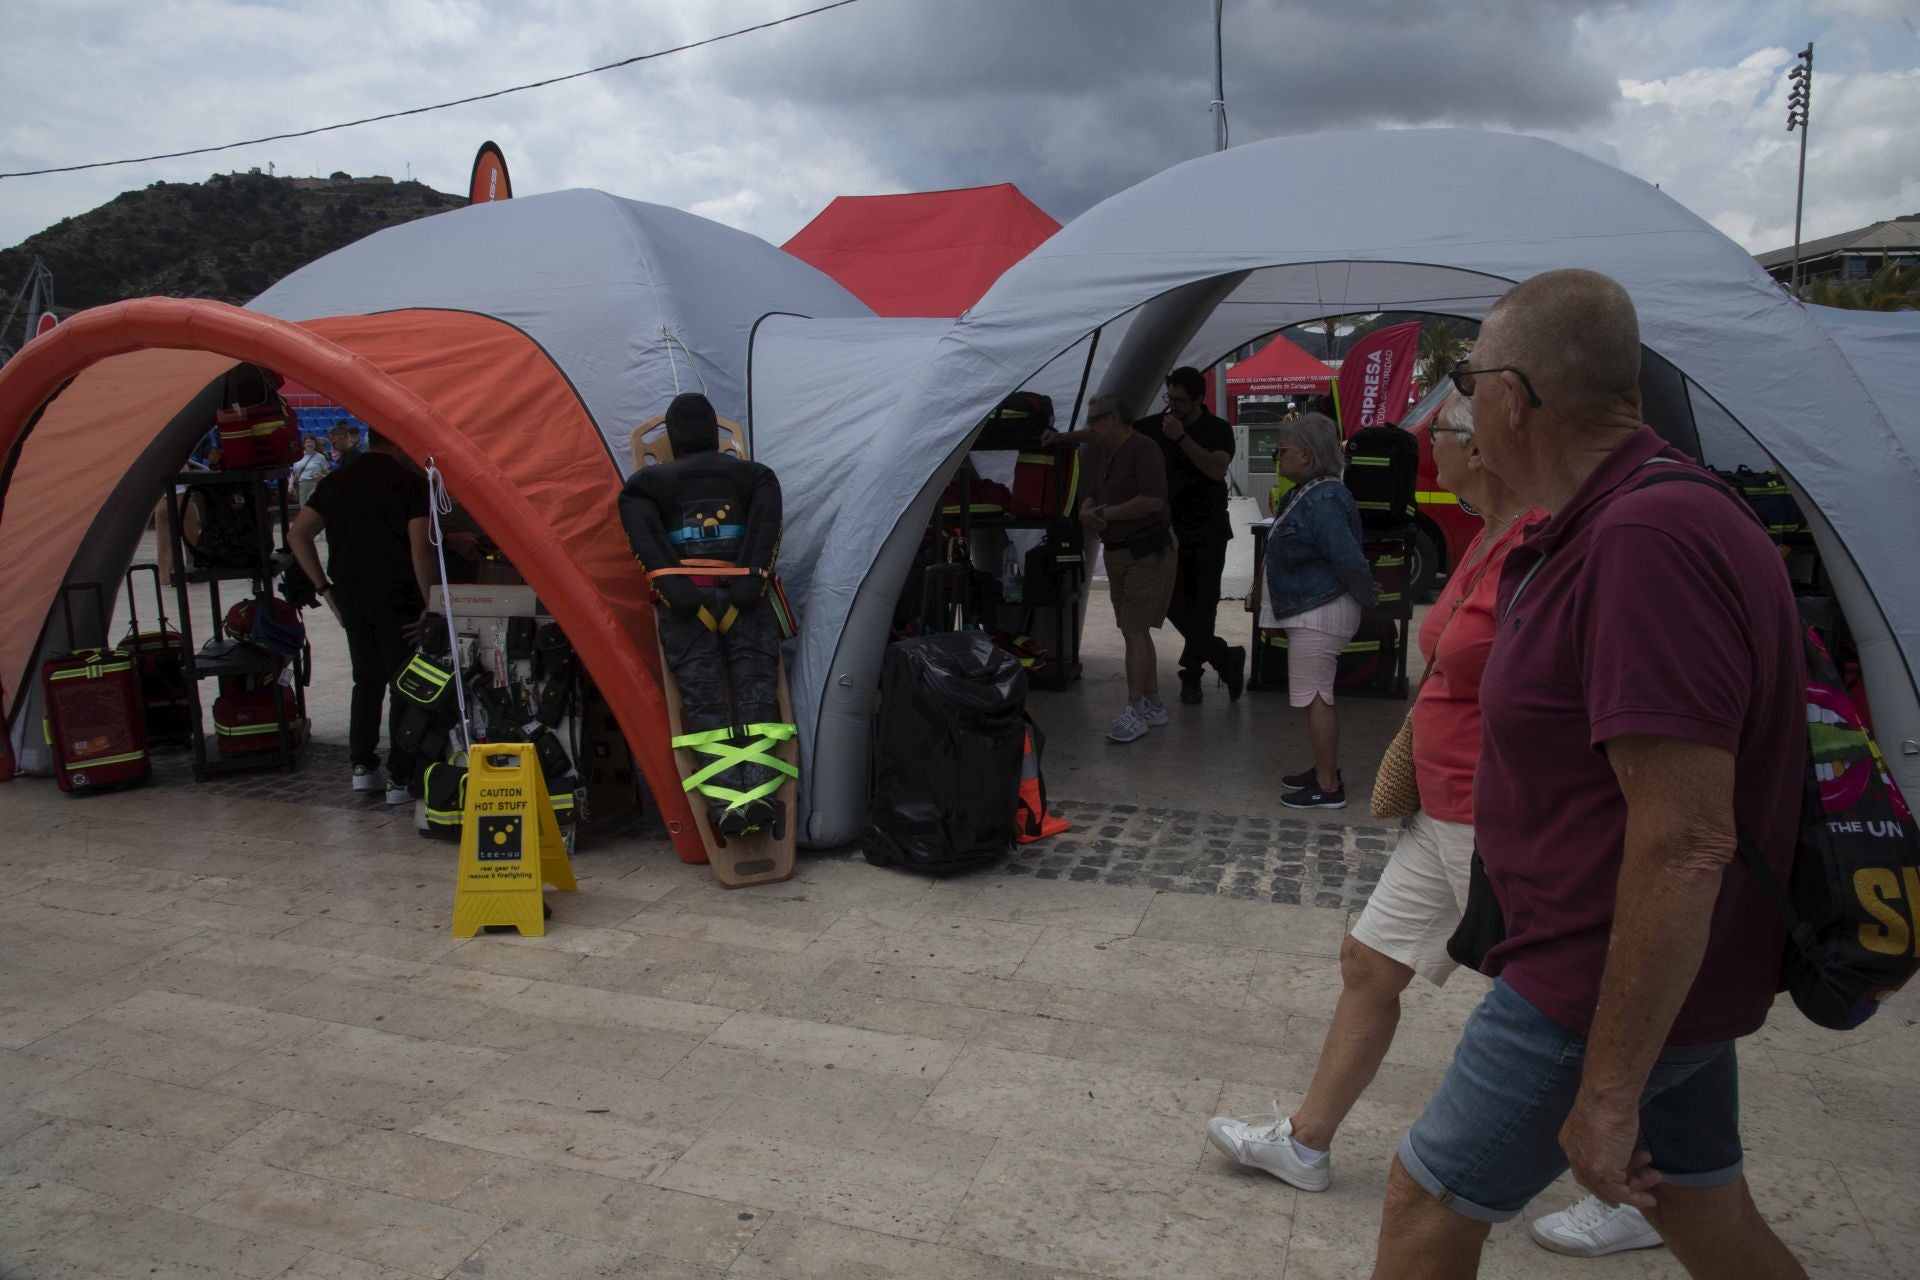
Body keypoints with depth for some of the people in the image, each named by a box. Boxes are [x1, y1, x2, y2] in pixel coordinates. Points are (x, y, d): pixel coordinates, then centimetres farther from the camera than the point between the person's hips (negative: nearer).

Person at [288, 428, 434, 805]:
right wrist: (428, 602, -10)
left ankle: (362, 765, 20)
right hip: (396, 600, -6)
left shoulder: (336, 481, 11)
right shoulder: (410, 482, -8)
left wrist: (324, 587, 11)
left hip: (350, 599, 6)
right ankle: (400, 779, 3)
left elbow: (298, 534, 9)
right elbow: (420, 549, -17)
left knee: (366, 681, 20)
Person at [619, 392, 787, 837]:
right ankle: (760, 791, -20)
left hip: (683, 598, 0)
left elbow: (644, 533, 0)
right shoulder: (753, 475, 22)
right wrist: (752, 580, -7)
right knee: (755, 688, -4)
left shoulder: (647, 481, 19)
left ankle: (724, 803, -17)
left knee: (704, 700, -6)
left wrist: (673, 587, -9)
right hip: (741, 594, 1)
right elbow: (767, 523, 2)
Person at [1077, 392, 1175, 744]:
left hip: (1147, 553, -10)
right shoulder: (1106, 454, 15)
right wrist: (1087, 510, -2)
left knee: (1135, 632, -11)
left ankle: (1134, 712, -8)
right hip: (1118, 553, 10)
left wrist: (1105, 513, -17)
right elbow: (1093, 496, 23)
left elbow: (1153, 500, -25)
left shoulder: (1142, 449, -15)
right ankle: (1153, 705, 23)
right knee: (1136, 632, 14)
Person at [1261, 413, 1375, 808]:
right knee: (1316, 695, 18)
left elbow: (1350, 561, -24)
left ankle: (1328, 787, 6)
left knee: (1315, 697, -3)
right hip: (1308, 610, 10)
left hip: (1319, 614, -10)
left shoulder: (1323, 502, -23)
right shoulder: (1306, 493, 9)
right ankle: (1325, 770, 30)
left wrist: (1366, 601, -10)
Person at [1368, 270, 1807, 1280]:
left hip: (1609, 989, -10)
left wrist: (1608, 1093, -25)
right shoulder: (1622, 520, 7)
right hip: (1673, 975, 10)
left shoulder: (1645, 543, -28)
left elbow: (1685, 845, -30)